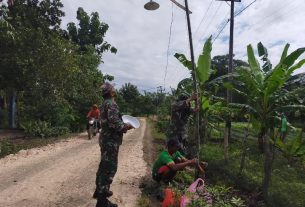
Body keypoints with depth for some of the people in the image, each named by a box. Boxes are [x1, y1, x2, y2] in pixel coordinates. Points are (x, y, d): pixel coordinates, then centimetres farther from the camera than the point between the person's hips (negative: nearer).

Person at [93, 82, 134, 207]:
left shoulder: (104, 104, 13)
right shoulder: (111, 104, -18)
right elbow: (114, 123, -26)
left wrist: (122, 127, 16)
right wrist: (126, 126, -11)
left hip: (106, 138, 10)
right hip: (111, 140, -10)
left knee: (104, 165, 21)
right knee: (109, 168, -3)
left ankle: (100, 191, 37)